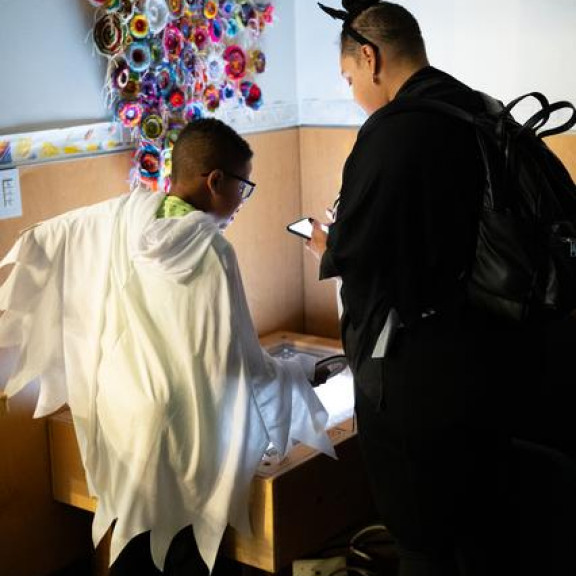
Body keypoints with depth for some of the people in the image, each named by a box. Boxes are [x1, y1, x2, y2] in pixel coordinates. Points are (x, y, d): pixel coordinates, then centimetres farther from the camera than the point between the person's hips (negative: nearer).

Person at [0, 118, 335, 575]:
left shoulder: (121, 217, -3)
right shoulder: (210, 251, -19)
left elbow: (39, 243, 8)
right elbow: (242, 365, -17)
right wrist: (303, 373, 0)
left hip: (118, 415, 6)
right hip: (181, 432, -5)